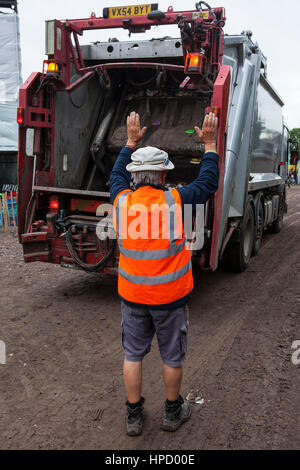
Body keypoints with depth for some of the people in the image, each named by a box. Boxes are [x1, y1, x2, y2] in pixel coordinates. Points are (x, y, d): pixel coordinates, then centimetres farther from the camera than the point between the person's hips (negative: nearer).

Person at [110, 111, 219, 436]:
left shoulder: (122, 201, -6)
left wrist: (132, 141, 25)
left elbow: (116, 175, 16)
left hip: (132, 296, 3)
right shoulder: (175, 201, -15)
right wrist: (209, 145, 10)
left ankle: (133, 416, 30)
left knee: (133, 355, 16)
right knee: (173, 357, 16)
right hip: (170, 297, -2)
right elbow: (208, 183, 1)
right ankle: (173, 412, 35)